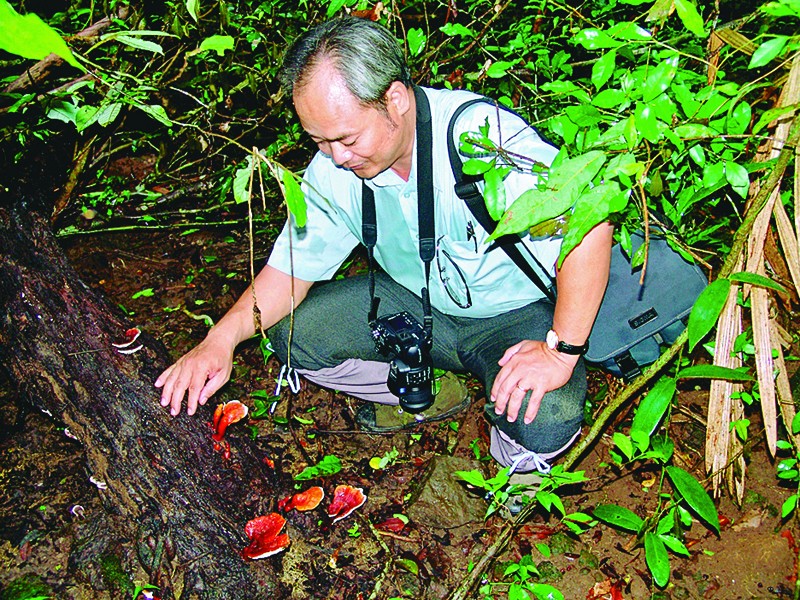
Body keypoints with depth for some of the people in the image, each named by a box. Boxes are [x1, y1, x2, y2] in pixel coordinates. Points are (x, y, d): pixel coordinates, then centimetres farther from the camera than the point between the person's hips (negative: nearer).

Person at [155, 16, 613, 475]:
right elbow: (293, 266, -3)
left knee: (542, 425, -32)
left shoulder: (484, 135, -30)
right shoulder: (332, 171, -11)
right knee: (294, 332, -10)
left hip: (518, 314, -5)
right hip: (418, 302, 5)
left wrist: (561, 352, -32)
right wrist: (222, 338, -19)